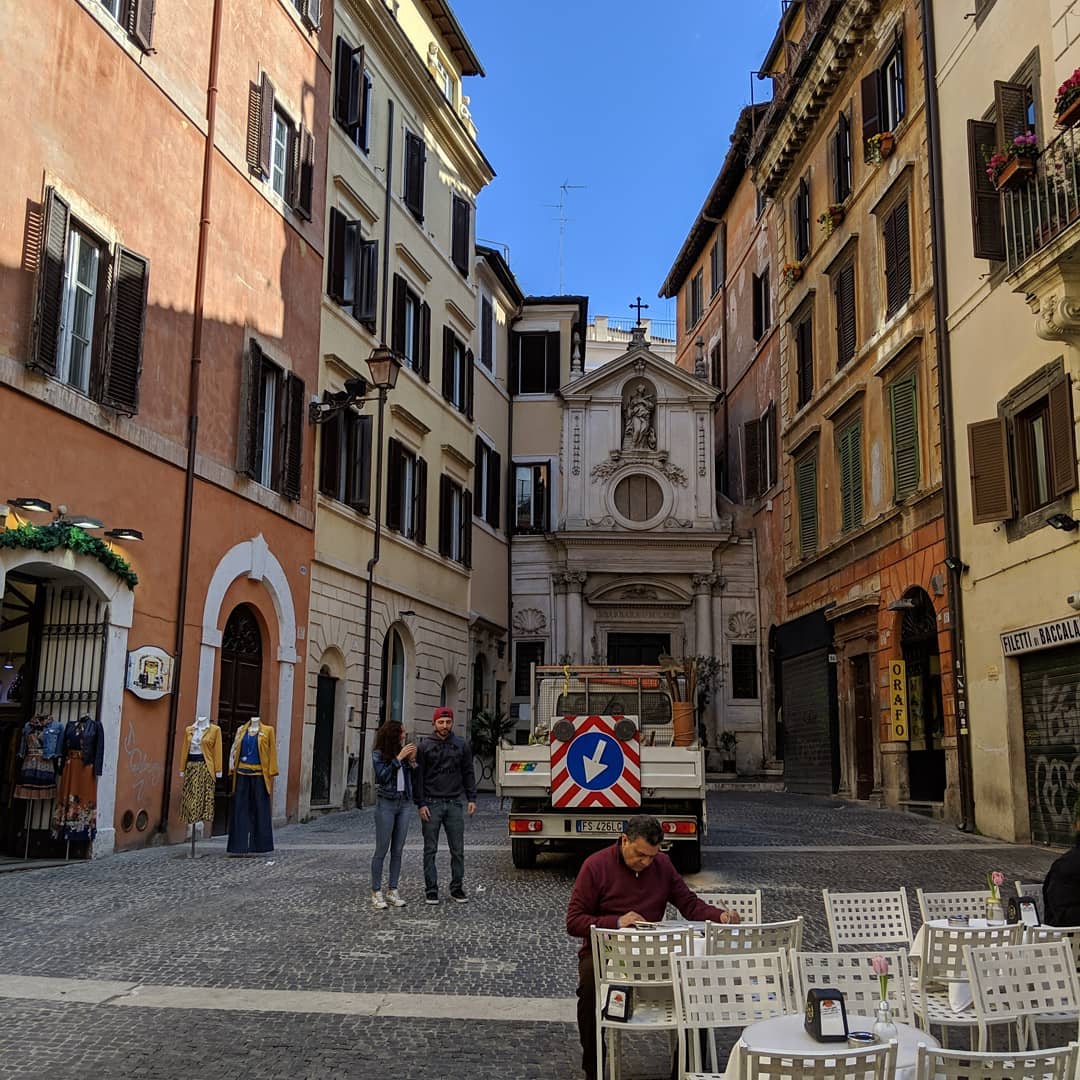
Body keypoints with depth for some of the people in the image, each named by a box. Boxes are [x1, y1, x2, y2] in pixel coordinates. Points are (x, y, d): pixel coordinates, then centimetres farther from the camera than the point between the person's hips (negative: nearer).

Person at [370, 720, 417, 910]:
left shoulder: (404, 752, 8)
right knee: (382, 850, -2)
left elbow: (413, 779, 11)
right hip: (386, 803, -4)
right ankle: (376, 893, 4)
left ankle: (392, 891, 13)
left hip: (404, 803, 5)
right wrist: (399, 758, -18)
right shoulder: (378, 754, -4)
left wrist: (412, 761, -4)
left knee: (397, 850, 6)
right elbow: (382, 776, -18)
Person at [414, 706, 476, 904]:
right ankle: (431, 890, 10)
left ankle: (457, 888, 14)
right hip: (432, 804, -2)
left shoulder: (462, 745, 8)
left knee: (458, 850, 4)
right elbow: (418, 777, 0)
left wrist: (471, 799, 2)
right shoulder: (425, 747, 1)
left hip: (455, 804, 2)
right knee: (430, 850, 3)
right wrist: (420, 804, -7)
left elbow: (468, 774, 11)